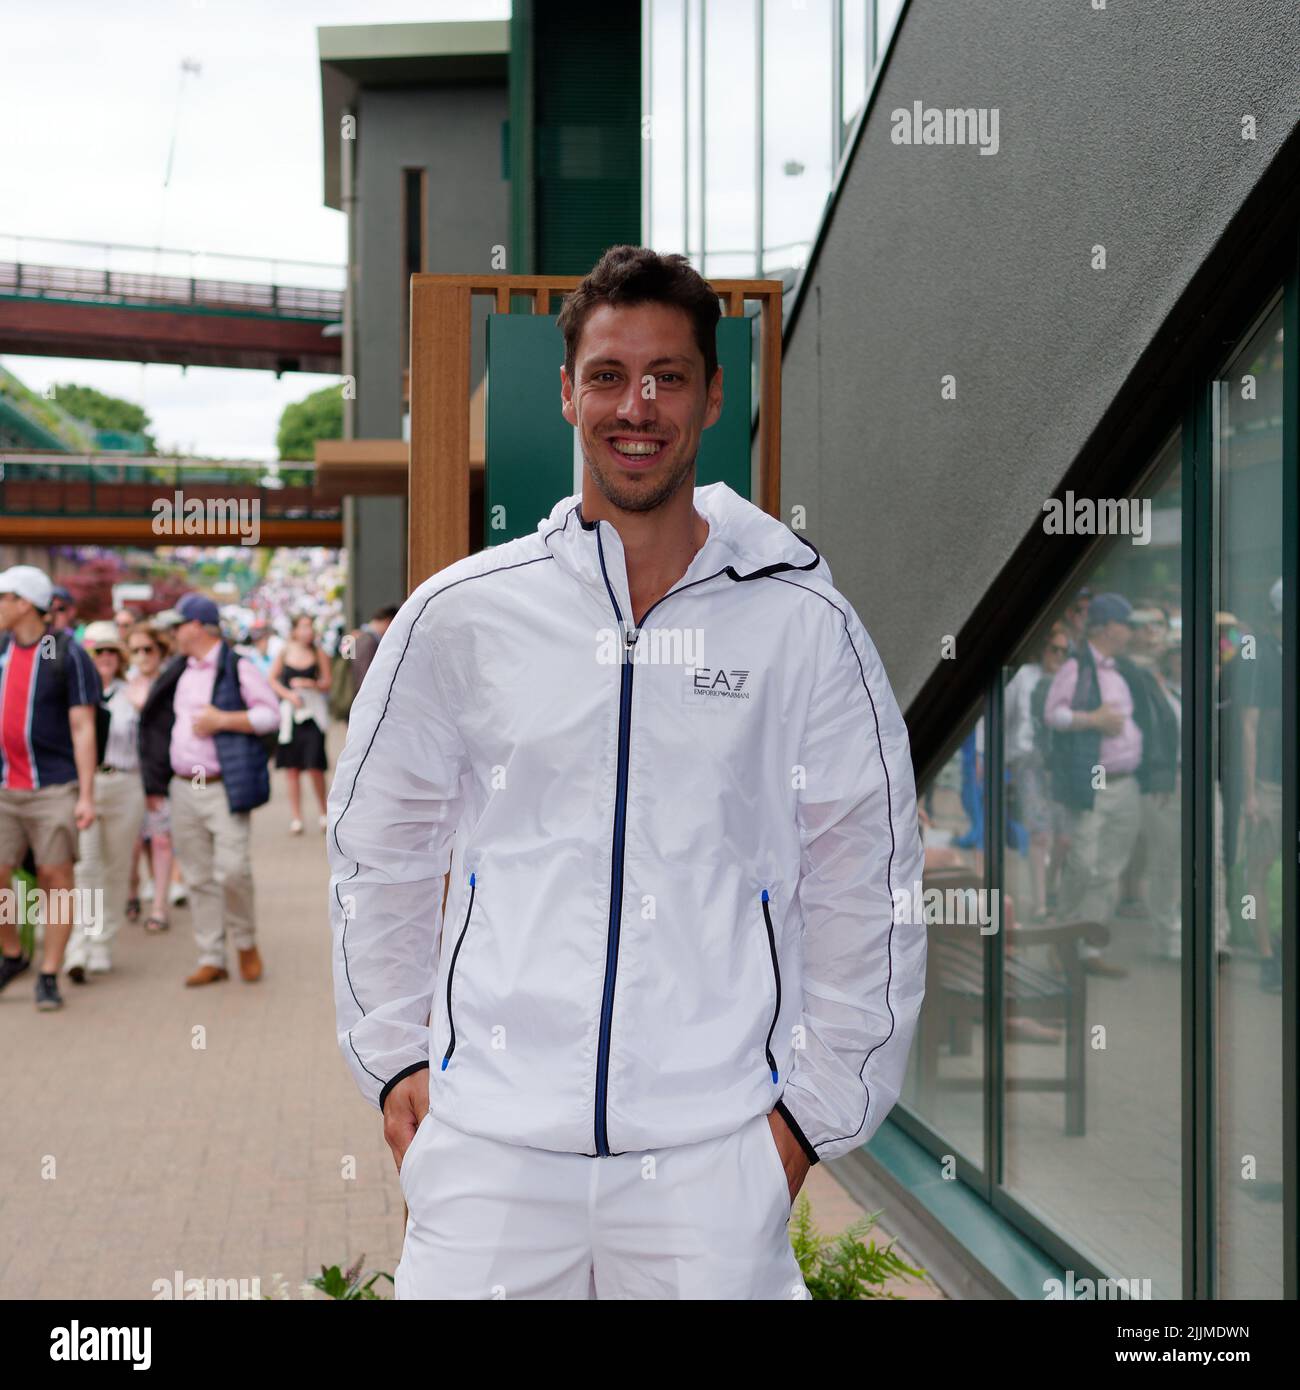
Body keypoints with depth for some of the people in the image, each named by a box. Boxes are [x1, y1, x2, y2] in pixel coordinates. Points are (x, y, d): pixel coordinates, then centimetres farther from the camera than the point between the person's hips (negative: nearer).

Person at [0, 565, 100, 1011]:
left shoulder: (68, 655, -6)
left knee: (55, 881, 0)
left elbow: (83, 728, -8)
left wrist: (86, 796, -13)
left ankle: (49, 978, 9)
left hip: (54, 787, -4)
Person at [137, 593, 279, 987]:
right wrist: (155, 783, 17)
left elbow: (271, 714, -8)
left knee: (231, 869, -14)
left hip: (224, 788, -6)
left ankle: (246, 943, 8)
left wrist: (222, 720, -16)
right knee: (199, 878, 5)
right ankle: (212, 959, 11)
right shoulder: (179, 672, 17)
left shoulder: (237, 667, -4)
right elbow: (162, 723, 23)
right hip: (183, 789, 7)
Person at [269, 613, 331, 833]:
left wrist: (310, 684, -15)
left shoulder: (319, 654, 2)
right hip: (290, 713, 1)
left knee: (315, 767, -8)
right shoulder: (284, 653, 4)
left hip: (313, 713, -1)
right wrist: (288, 694, -6)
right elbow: (272, 680, 9)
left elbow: (326, 683, 3)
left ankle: (324, 812, 11)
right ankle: (295, 817, 10)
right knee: (292, 768, 3)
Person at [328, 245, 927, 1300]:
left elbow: (868, 881, 7)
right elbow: (376, 847, 13)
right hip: (489, 1140, 1)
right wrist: (393, 1057, 10)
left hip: (715, 1154, 0)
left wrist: (816, 1104, 4)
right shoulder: (460, 614, 3)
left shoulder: (806, 626, 1)